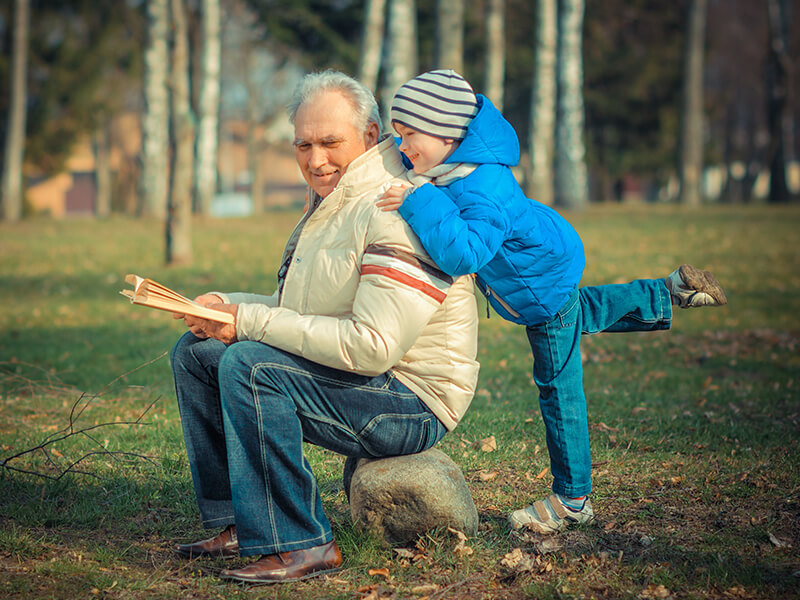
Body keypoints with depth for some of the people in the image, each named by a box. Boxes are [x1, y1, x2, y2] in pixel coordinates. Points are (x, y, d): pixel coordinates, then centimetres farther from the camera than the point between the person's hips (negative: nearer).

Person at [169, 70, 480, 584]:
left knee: (248, 364, -29)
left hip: (412, 405, -10)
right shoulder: (330, 203, 15)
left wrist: (251, 322, -23)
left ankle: (300, 545, -22)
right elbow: (299, 312, 20)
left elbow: (372, 345, -29)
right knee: (196, 352, 6)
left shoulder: (399, 213, -20)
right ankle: (239, 523, 7)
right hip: (345, 376, 10)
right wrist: (227, 307, 0)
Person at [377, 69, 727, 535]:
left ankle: (572, 500, 12)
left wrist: (419, 204, -52)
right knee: (581, 314, 37)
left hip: (543, 287, -9)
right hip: (550, 274, 9)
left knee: (559, 389, 1)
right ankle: (671, 293, 45)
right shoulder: (457, 167, -11)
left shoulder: (483, 190, -40)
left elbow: (464, 254, -53)